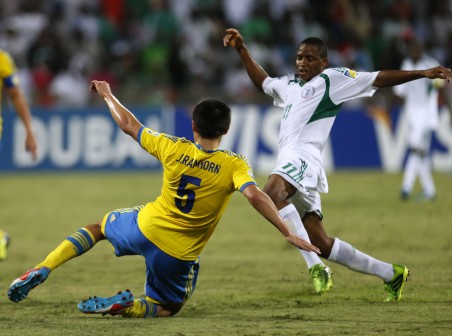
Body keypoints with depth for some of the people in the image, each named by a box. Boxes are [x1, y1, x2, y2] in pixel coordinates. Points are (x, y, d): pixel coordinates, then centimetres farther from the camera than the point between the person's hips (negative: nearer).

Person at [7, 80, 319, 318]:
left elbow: (129, 125, 3)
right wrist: (289, 234, -30)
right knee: (167, 307, 23)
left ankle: (41, 271, 11)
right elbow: (255, 195, -30)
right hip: (178, 255, -2)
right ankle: (125, 306, -12)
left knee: (98, 227, 32)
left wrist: (108, 95, 20)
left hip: (146, 227, 2)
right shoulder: (234, 165, -15)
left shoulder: (174, 148, -8)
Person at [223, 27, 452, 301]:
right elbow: (262, 81, 48)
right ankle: (391, 274, 17)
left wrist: (422, 73, -4)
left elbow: (379, 79, 4)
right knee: (322, 245, 6)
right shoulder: (290, 85, 30)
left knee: (272, 193, -39)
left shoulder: (332, 79, 8)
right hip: (289, 161, 8)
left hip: (304, 157, -8)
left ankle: (315, 266, -41)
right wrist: (241, 49, 45)